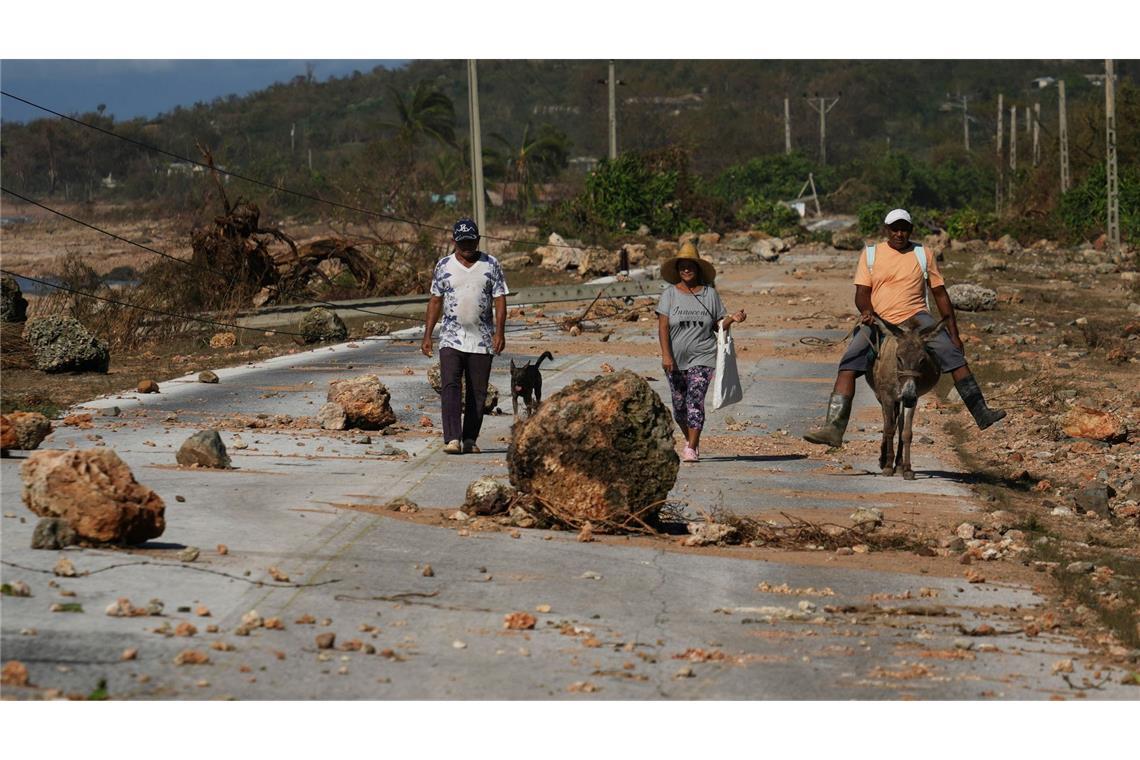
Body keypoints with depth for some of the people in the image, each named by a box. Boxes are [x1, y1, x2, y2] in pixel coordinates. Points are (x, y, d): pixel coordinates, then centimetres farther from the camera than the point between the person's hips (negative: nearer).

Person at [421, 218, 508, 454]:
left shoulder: (491, 265, 4)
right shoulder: (443, 266, 5)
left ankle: (470, 439, 12)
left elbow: (500, 300, 2)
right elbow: (435, 301, 9)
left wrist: (500, 332, -10)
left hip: (482, 341, 1)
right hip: (451, 339, -1)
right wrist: (427, 335, 4)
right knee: (449, 387, -15)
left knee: (478, 392, 3)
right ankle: (452, 439, -22)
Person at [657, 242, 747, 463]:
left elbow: (718, 325, 8)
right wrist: (666, 355, -19)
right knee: (679, 405, 10)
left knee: (695, 400, -15)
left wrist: (732, 319, -13)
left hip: (702, 357, -1)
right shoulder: (670, 294, -1)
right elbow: (663, 326, -8)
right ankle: (690, 439, 35)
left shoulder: (709, 293, 3)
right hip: (675, 359, 1)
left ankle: (692, 449, -16)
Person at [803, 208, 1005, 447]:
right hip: (878, 320, 0)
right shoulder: (871, 254, 10)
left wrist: (954, 334, 8)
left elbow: (941, 295, 12)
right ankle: (834, 427, -28)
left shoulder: (923, 255, 10)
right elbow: (861, 292, 6)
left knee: (953, 354, -22)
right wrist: (866, 311, -19)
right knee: (849, 365, -21)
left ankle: (981, 413, -20)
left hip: (915, 317, 0)